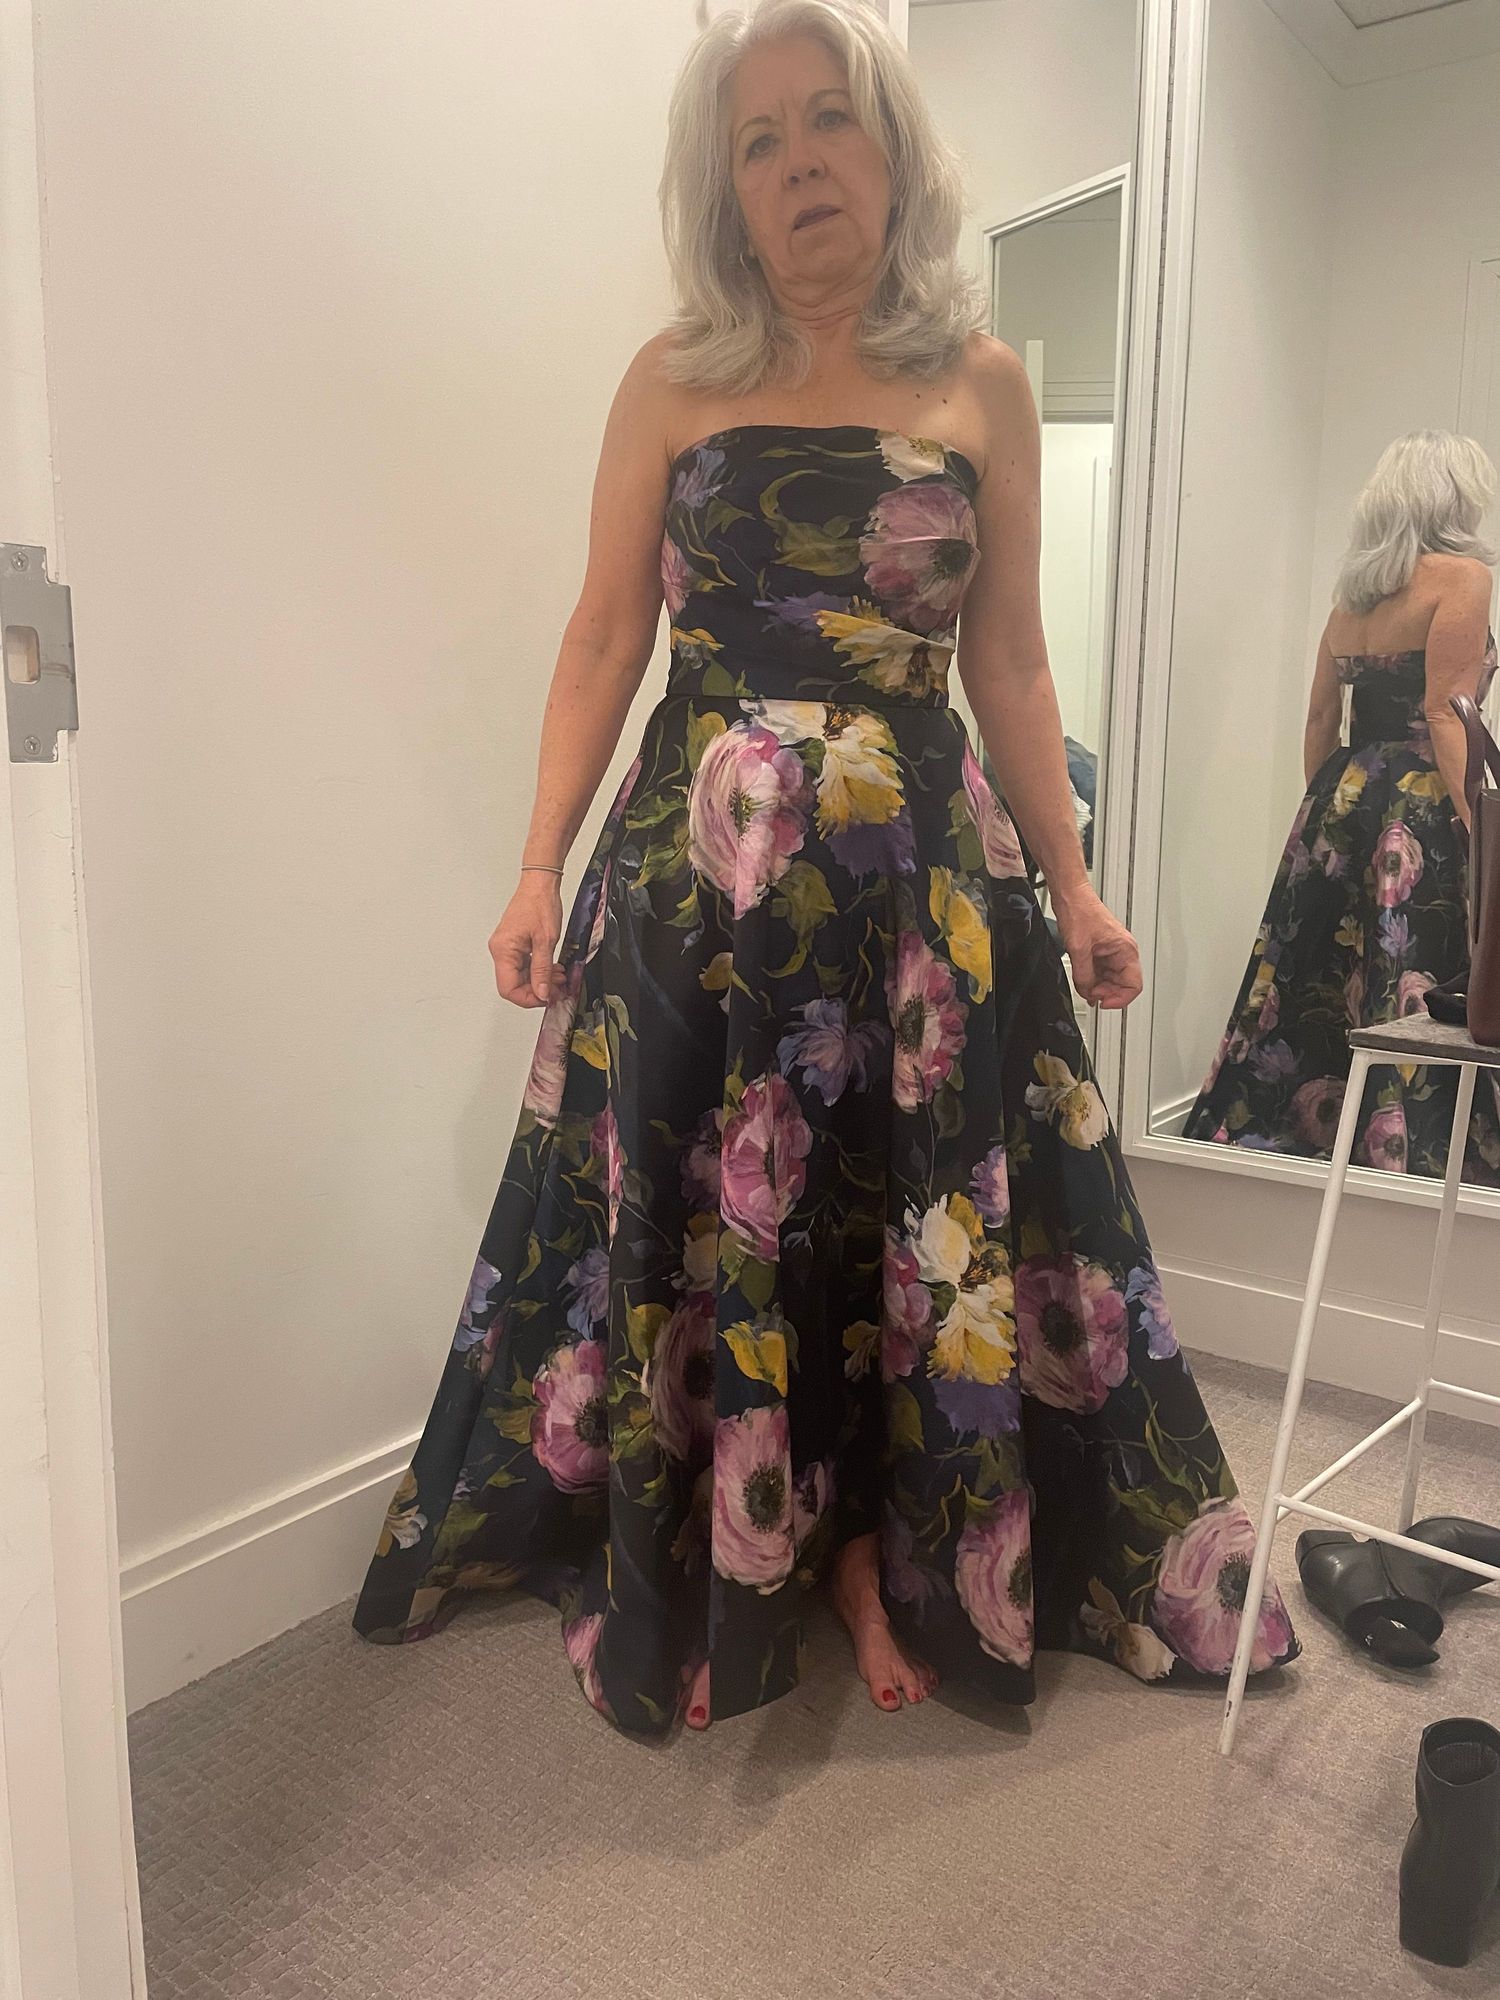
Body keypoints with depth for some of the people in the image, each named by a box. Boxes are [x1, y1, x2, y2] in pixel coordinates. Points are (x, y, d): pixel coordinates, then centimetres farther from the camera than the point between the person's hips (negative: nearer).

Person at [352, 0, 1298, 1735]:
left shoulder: (981, 385, 7)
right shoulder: (674, 382, 5)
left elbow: (1009, 663, 8)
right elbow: (603, 641, 4)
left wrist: (1071, 887, 3)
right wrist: (542, 866, -5)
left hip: (923, 873, 1)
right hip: (699, 868, 0)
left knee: (909, 1223, 6)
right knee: (704, 1221, 5)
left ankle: (880, 1551, 27)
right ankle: (713, 1581, 25)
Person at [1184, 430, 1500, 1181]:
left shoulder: (1353, 590, 15)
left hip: (1339, 807, 7)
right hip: (1420, 814, -7)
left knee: (1313, 991, 11)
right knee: (1415, 1010, -4)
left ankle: (1279, 1131, 17)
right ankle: (1399, 1158, -2)